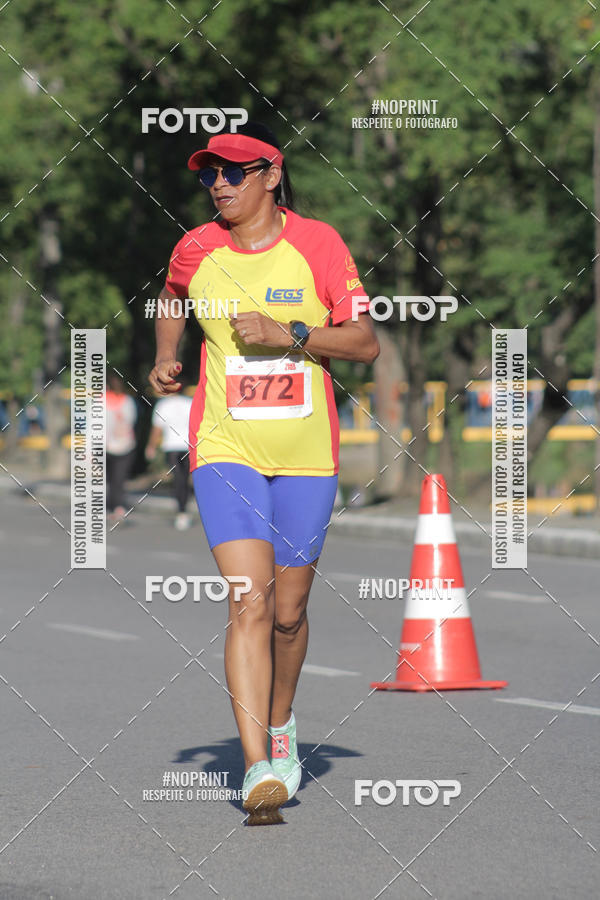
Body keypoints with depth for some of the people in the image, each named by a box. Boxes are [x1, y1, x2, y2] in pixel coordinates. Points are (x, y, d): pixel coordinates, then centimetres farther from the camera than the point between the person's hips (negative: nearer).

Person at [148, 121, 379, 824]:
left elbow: (365, 344, -5)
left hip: (307, 453, 0)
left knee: (289, 610, 9)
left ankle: (279, 724, 38)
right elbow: (172, 303, 26)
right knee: (250, 602, -15)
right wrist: (165, 359, 10)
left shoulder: (318, 243, -3)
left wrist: (289, 334, -17)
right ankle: (259, 769, -19)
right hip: (226, 449, 0)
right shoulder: (195, 251, 2)